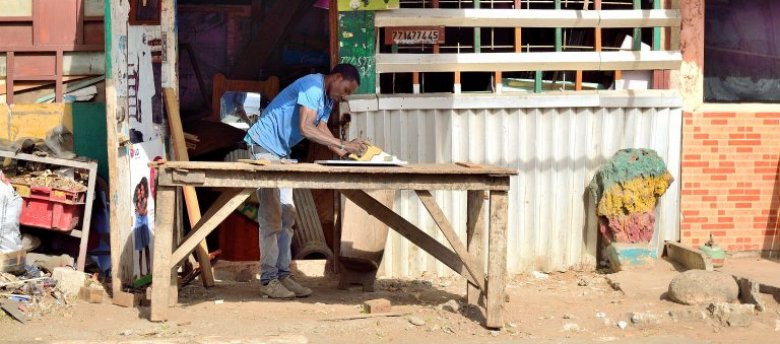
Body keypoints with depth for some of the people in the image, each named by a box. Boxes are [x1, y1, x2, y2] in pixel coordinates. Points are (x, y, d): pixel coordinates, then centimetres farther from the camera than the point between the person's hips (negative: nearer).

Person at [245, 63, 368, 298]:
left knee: (287, 216, 7)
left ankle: (283, 275, 9)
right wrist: (343, 145, -27)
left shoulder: (327, 98, 13)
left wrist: (346, 153, -8)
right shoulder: (313, 86, -19)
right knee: (271, 216, -11)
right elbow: (305, 128, -28)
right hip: (264, 146, -10)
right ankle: (268, 280, -9)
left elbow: (322, 130, 7)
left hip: (281, 152, 10)